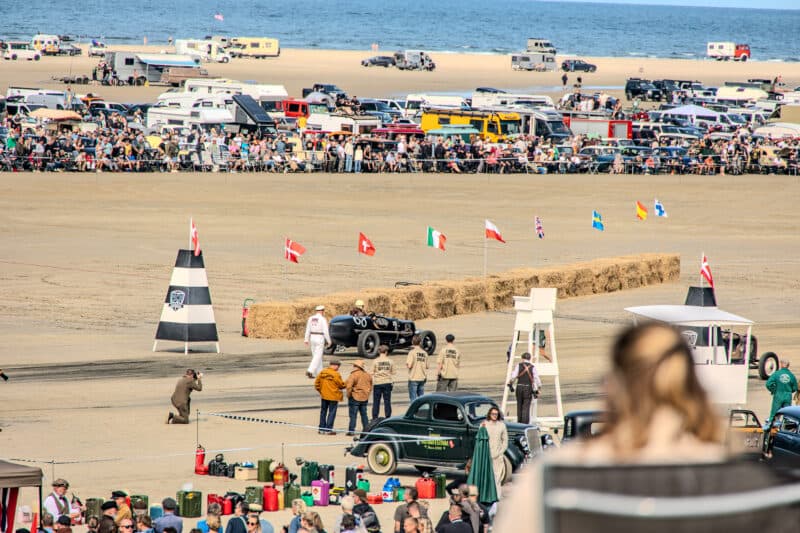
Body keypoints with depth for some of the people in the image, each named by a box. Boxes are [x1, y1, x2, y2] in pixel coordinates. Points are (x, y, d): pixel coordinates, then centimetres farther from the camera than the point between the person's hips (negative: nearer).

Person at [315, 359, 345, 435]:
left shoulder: (322, 373, 0)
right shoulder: (336, 374, -16)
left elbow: (317, 383, 5)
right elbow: (341, 385, -10)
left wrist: (320, 390, 17)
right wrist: (345, 385, 12)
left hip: (324, 395, 5)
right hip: (333, 397, -5)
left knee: (323, 412, 14)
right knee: (332, 413, 3)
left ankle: (322, 429, 18)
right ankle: (328, 430, 1)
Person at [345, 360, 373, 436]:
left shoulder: (353, 375, -16)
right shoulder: (367, 375, 6)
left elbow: (349, 386, -21)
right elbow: (370, 386, 15)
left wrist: (349, 395, -7)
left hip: (355, 397, -6)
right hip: (365, 398, 6)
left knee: (353, 415, -1)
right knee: (364, 414, 16)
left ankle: (351, 430, -2)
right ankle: (366, 429, 18)